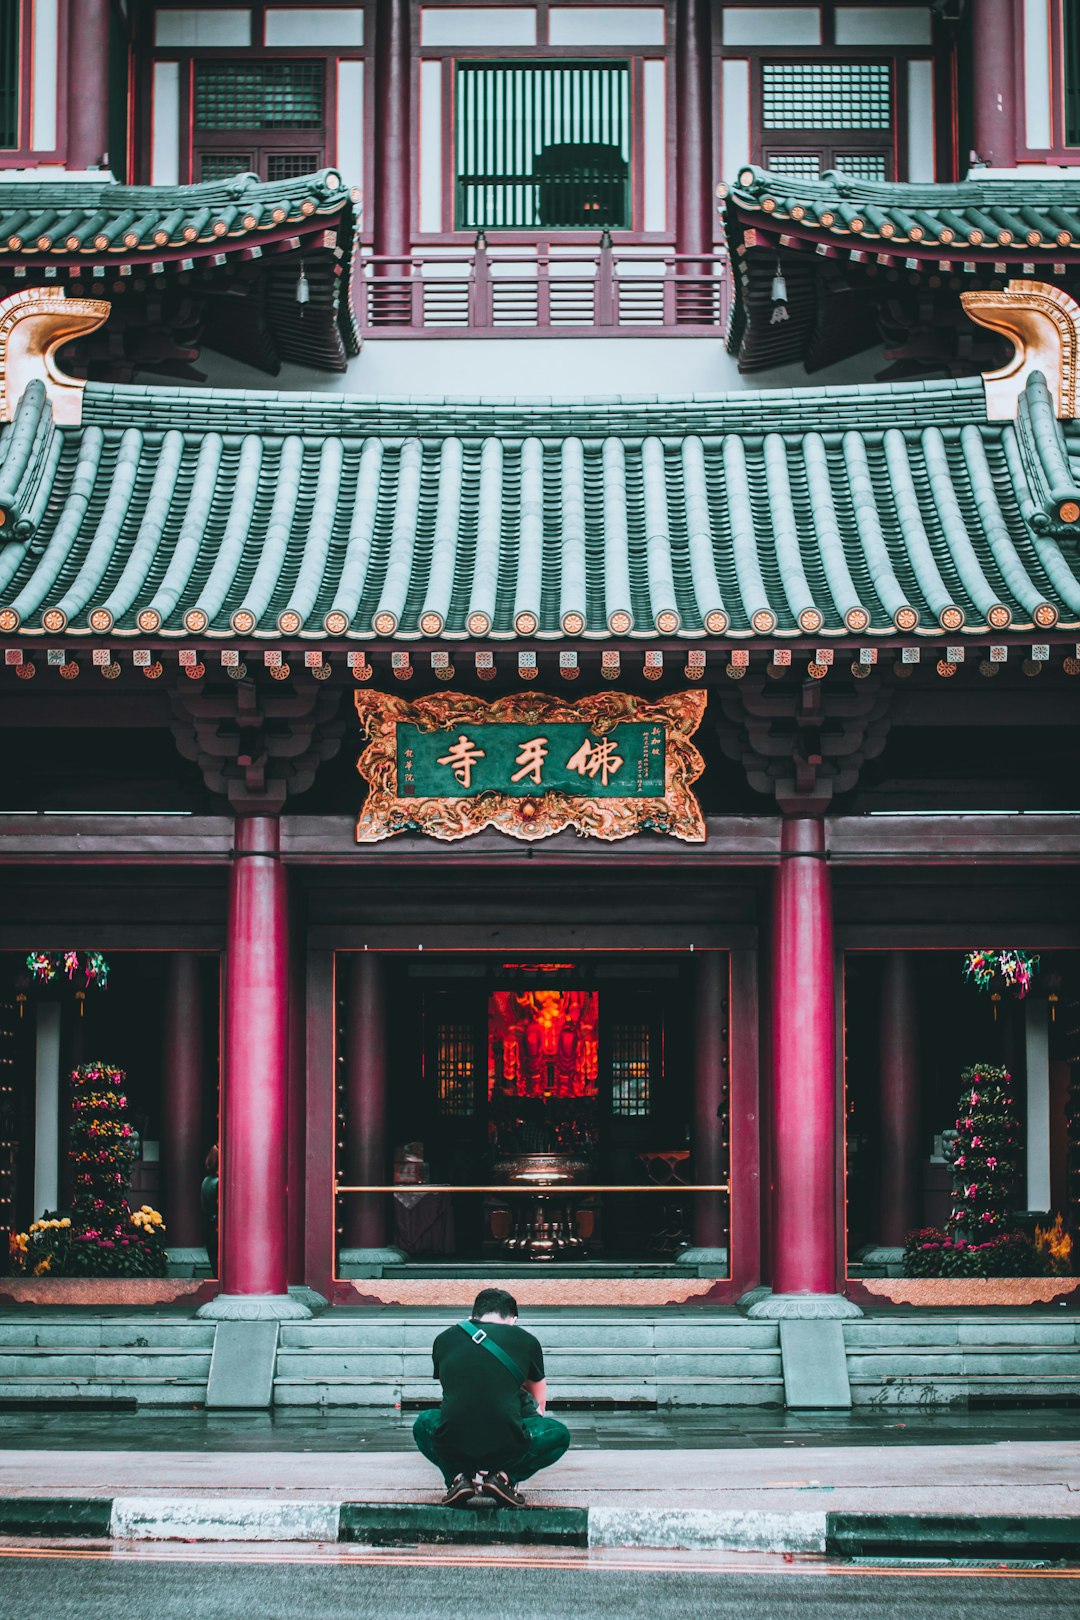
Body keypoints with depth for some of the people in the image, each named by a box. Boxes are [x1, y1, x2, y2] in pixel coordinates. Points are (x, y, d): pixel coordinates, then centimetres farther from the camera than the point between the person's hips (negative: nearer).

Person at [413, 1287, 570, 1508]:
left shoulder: (444, 1340, 17)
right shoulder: (526, 1340, 11)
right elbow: (539, 1405, 32)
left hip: (450, 1449, 2)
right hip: (506, 1450, -2)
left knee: (424, 1423, 37)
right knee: (559, 1434, 28)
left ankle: (458, 1476, 10)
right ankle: (505, 1476, 4)